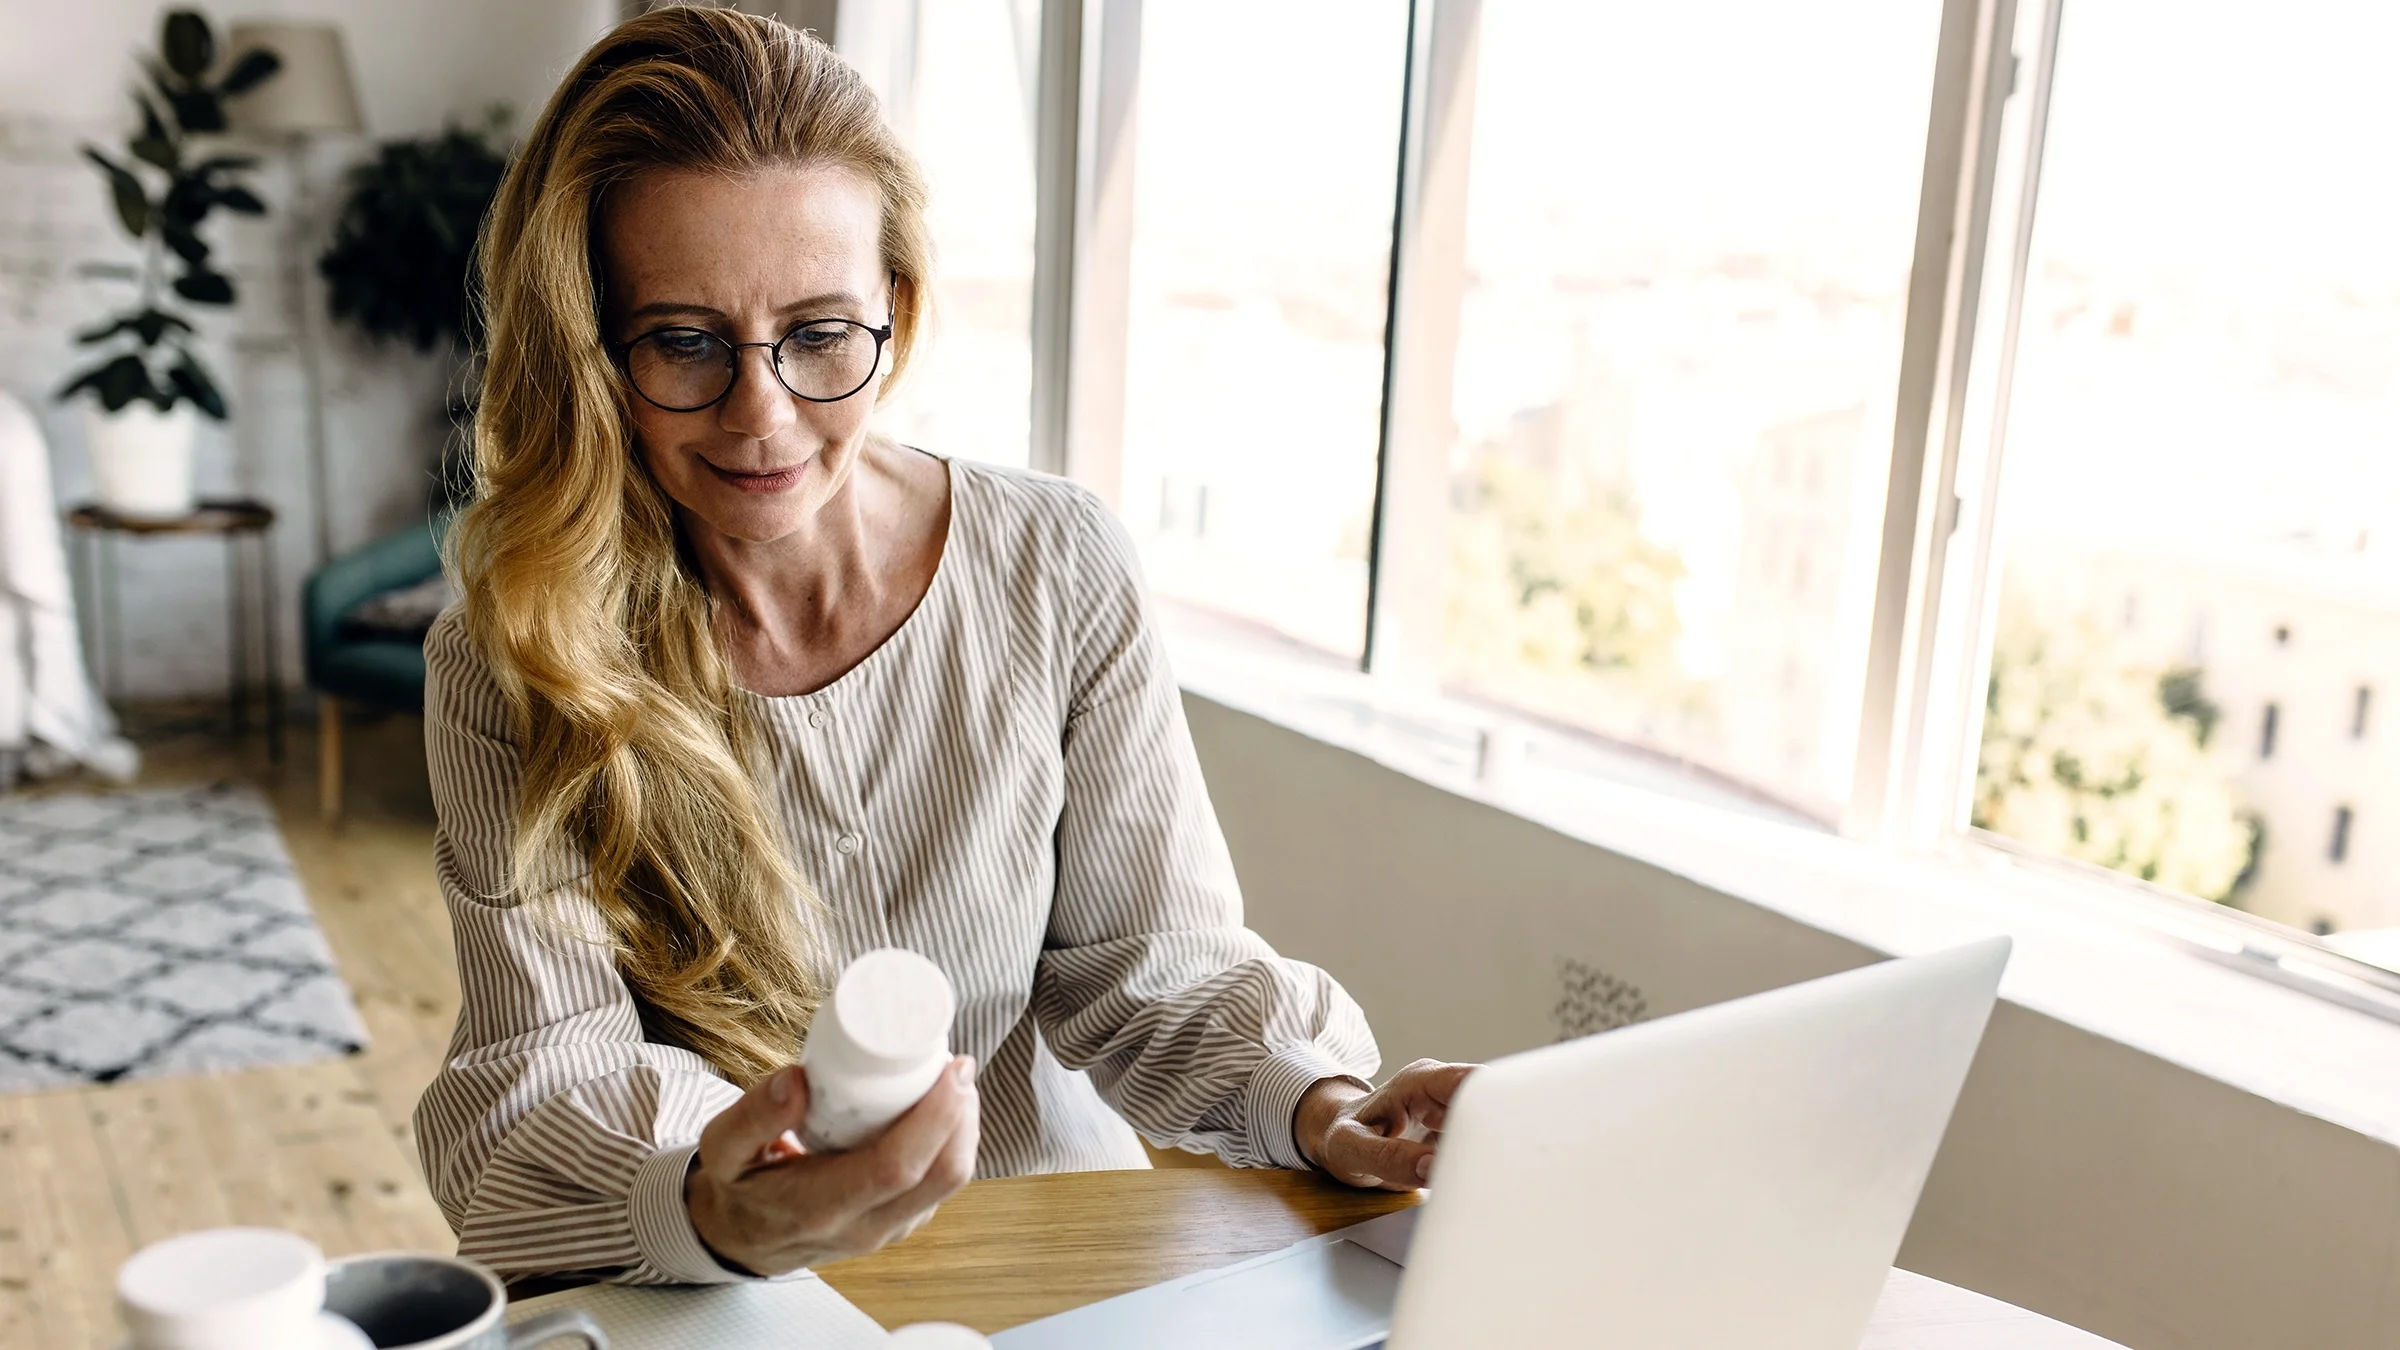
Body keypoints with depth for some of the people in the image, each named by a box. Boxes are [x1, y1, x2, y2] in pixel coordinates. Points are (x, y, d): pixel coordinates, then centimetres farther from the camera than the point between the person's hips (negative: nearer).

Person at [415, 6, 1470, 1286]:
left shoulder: (1061, 571, -7)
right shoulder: (508, 665, -9)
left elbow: (1141, 959, -3)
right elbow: (539, 1069, -16)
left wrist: (1310, 1102, -22)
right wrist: (709, 1212, -37)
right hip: (684, 1292, 0)